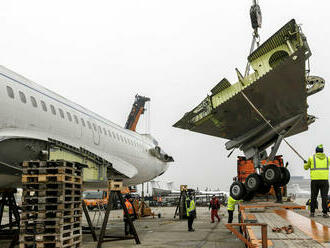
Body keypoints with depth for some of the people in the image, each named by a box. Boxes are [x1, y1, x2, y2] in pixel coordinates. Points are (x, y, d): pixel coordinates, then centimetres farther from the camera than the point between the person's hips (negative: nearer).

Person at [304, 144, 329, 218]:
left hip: (314, 180, 0)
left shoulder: (311, 158, 3)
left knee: (313, 196, 8)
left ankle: (312, 212, 10)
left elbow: (306, 167, 15)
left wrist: (305, 163, 37)